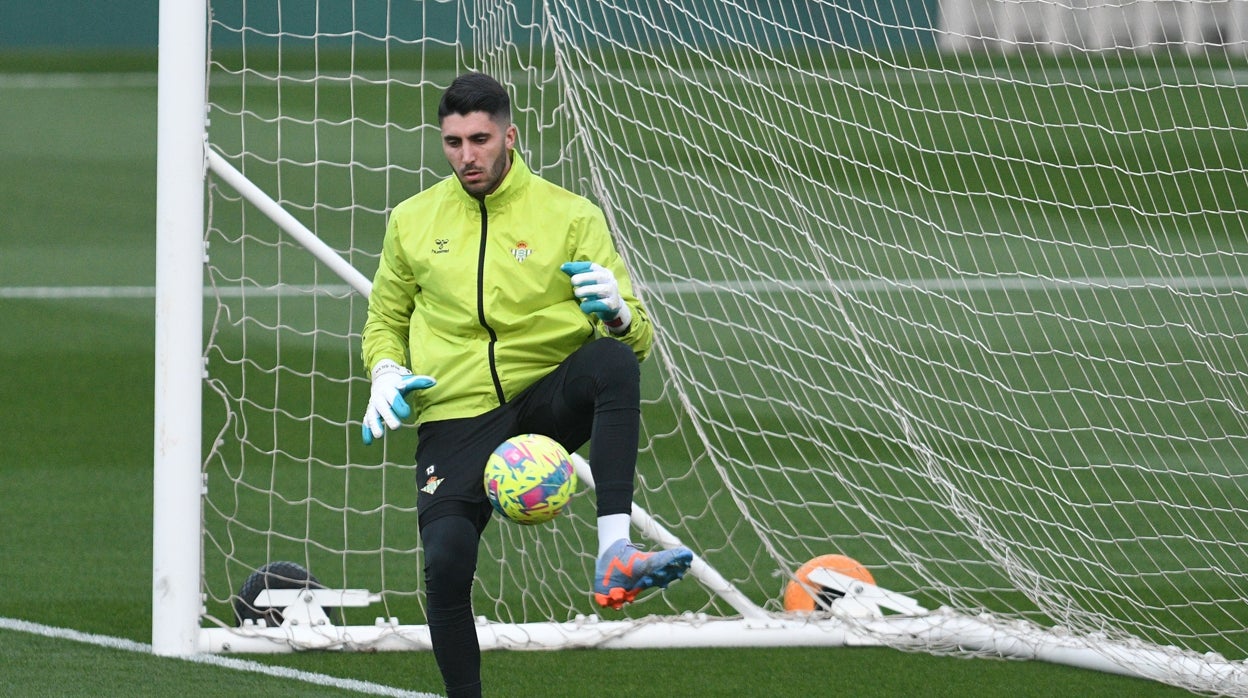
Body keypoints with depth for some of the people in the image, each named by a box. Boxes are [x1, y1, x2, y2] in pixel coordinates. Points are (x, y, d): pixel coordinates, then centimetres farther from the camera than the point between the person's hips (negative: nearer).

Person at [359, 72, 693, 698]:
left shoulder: (570, 217, 3)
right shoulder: (413, 221, 10)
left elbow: (637, 339, 0)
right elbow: (384, 321, 23)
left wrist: (617, 313, -24)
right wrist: (386, 373, 0)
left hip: (549, 401, -1)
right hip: (454, 417, 1)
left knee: (612, 360, -35)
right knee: (446, 561, -23)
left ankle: (614, 553, -45)